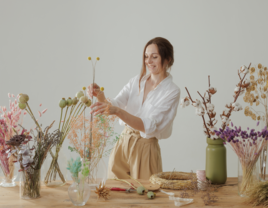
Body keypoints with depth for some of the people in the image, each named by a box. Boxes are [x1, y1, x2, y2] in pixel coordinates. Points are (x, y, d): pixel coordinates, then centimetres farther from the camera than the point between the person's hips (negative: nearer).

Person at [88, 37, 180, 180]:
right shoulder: (136, 81, 5)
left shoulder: (172, 91, -11)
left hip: (145, 149, -4)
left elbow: (148, 125, -22)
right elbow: (114, 104, -6)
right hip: (123, 144, 4)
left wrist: (117, 111, -35)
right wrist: (100, 96, -27)